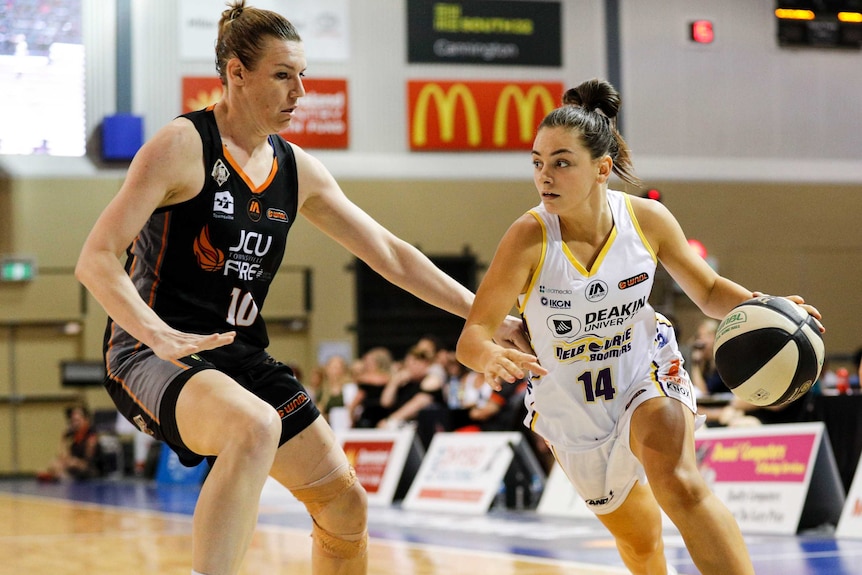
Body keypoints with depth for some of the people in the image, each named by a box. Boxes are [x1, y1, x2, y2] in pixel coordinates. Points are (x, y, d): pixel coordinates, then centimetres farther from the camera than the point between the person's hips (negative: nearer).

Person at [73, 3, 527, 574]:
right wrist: (160, 335, -33)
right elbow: (96, 259, -18)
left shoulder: (297, 169, 8)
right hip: (155, 355, -8)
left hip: (240, 356, 8)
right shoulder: (183, 146, -12)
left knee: (345, 504, 9)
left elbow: (389, 254, 14)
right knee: (256, 427, -39)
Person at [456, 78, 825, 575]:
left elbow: (709, 291, -2)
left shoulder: (647, 219, -19)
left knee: (680, 486, -33)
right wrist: (491, 357, -54)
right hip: (571, 405, 1)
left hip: (647, 376, 0)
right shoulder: (530, 238, -27)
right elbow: (472, 337, -29)